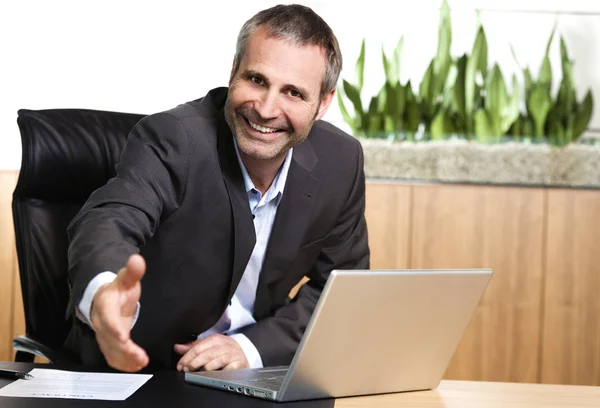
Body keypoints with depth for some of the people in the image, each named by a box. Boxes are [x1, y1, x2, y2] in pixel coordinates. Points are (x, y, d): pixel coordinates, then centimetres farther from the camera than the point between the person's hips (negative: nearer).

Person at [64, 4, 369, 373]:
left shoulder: (340, 161, -6)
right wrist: (104, 291, -58)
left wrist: (252, 346, -13)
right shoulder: (171, 139, -19)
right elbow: (110, 220, -35)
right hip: (131, 368, -2)